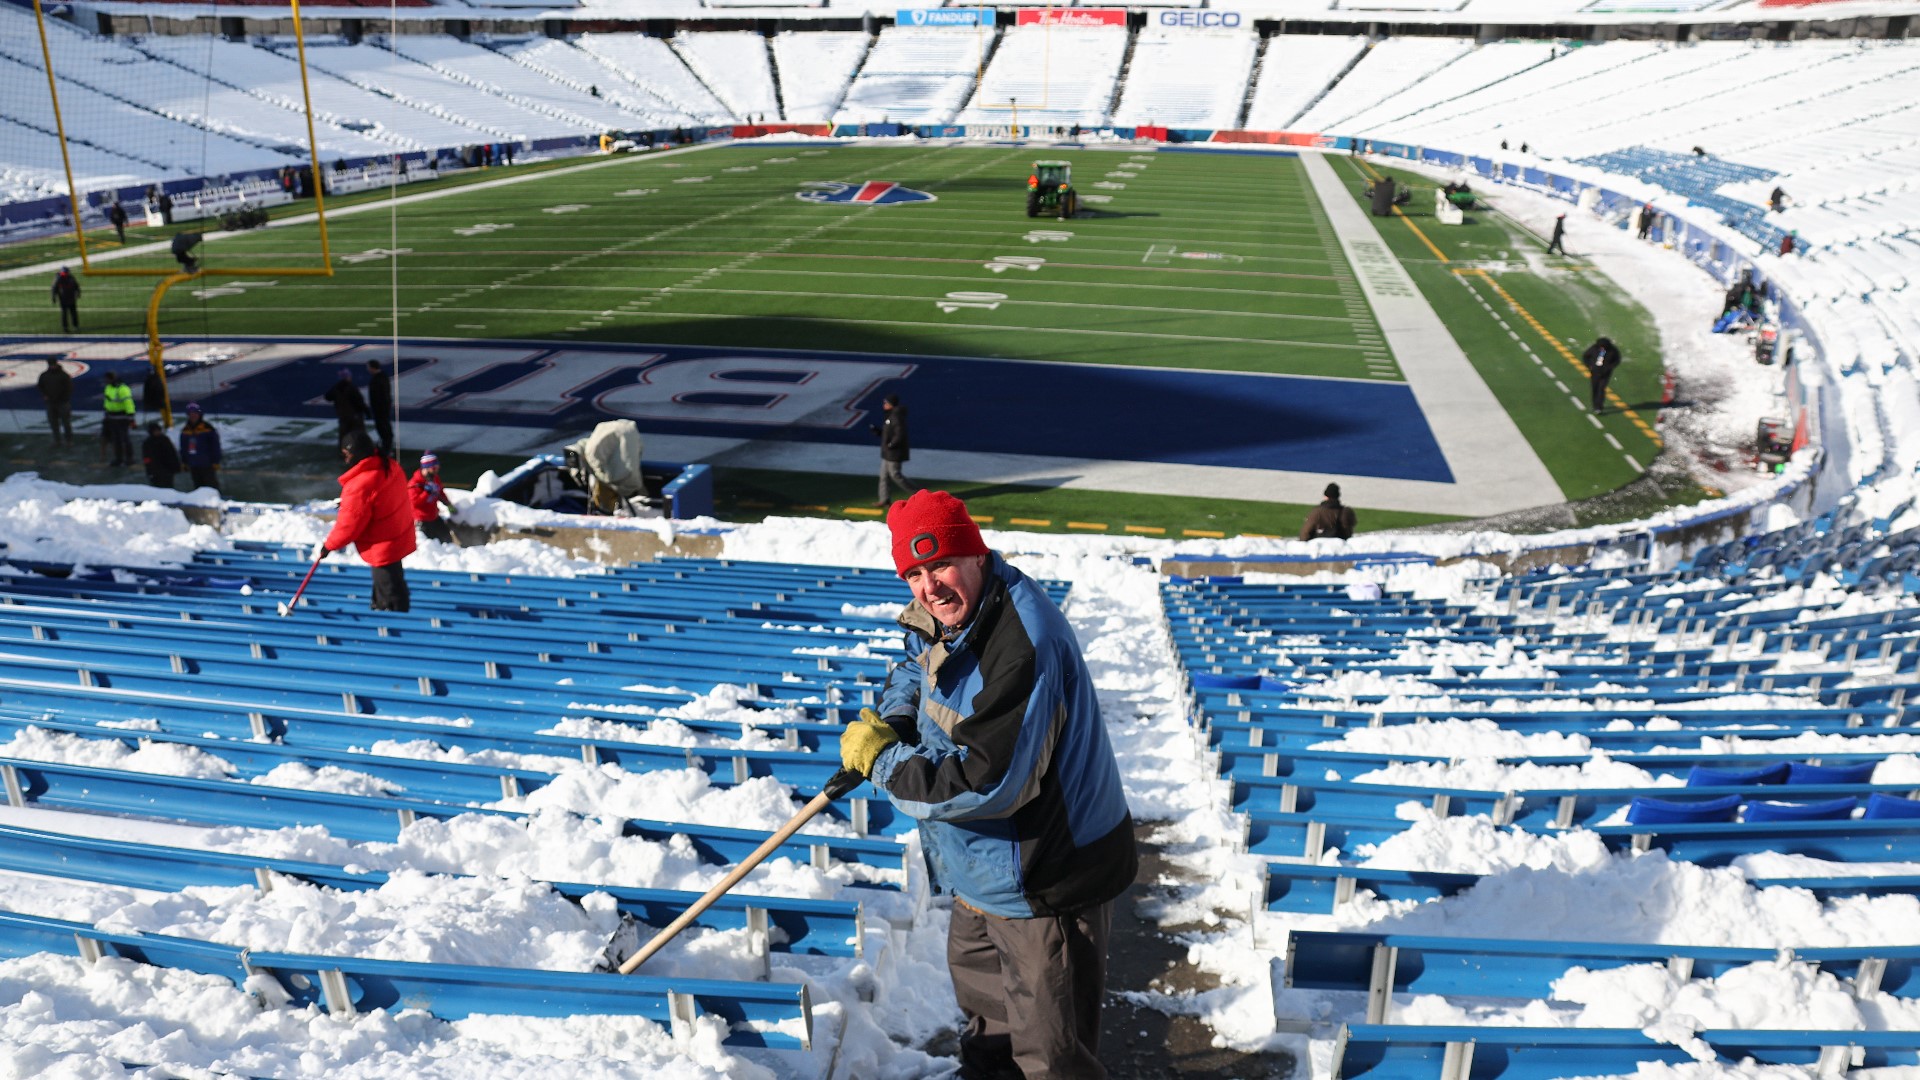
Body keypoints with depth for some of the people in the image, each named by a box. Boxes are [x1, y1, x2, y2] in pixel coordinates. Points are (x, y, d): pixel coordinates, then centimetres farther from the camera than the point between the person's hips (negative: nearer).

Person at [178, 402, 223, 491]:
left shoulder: (208, 429, -7)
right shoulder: (185, 430, 10)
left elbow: (215, 447, -8)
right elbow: (183, 449, 16)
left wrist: (215, 462, -11)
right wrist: (184, 462, 14)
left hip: (207, 465, -6)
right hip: (193, 466, 6)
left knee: (211, 487, -5)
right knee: (198, 486, 10)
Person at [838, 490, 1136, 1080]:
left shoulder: (1021, 648, -34)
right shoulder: (943, 614, -3)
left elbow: (985, 784, -36)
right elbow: (915, 668, 19)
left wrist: (883, 759, -23)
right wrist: (892, 719, -2)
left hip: (1045, 877, -10)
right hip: (986, 867, 10)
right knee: (975, 973, 33)